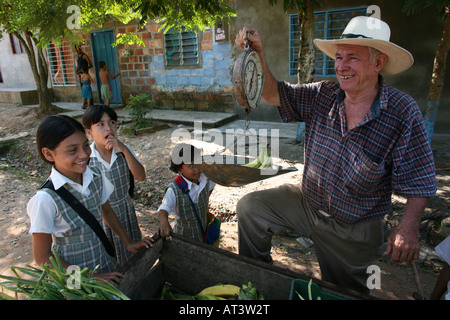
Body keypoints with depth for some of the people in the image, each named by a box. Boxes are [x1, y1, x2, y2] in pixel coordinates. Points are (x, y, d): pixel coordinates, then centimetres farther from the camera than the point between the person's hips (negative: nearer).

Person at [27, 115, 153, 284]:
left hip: (104, 263, 5)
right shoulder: (45, 199, -26)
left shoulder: (96, 176, -12)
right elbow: (42, 257, -16)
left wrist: (128, 242, 7)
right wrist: (90, 278, -15)